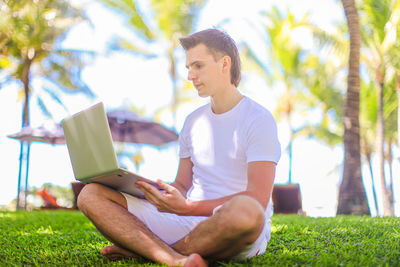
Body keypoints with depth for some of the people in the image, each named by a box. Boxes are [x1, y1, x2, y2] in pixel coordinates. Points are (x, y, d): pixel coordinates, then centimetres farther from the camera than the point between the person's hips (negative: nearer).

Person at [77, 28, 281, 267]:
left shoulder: (259, 120, -4)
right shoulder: (193, 121, 18)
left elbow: (257, 199, -16)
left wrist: (187, 208, -23)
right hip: (188, 221, 6)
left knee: (245, 211, -44)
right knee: (91, 195, -8)